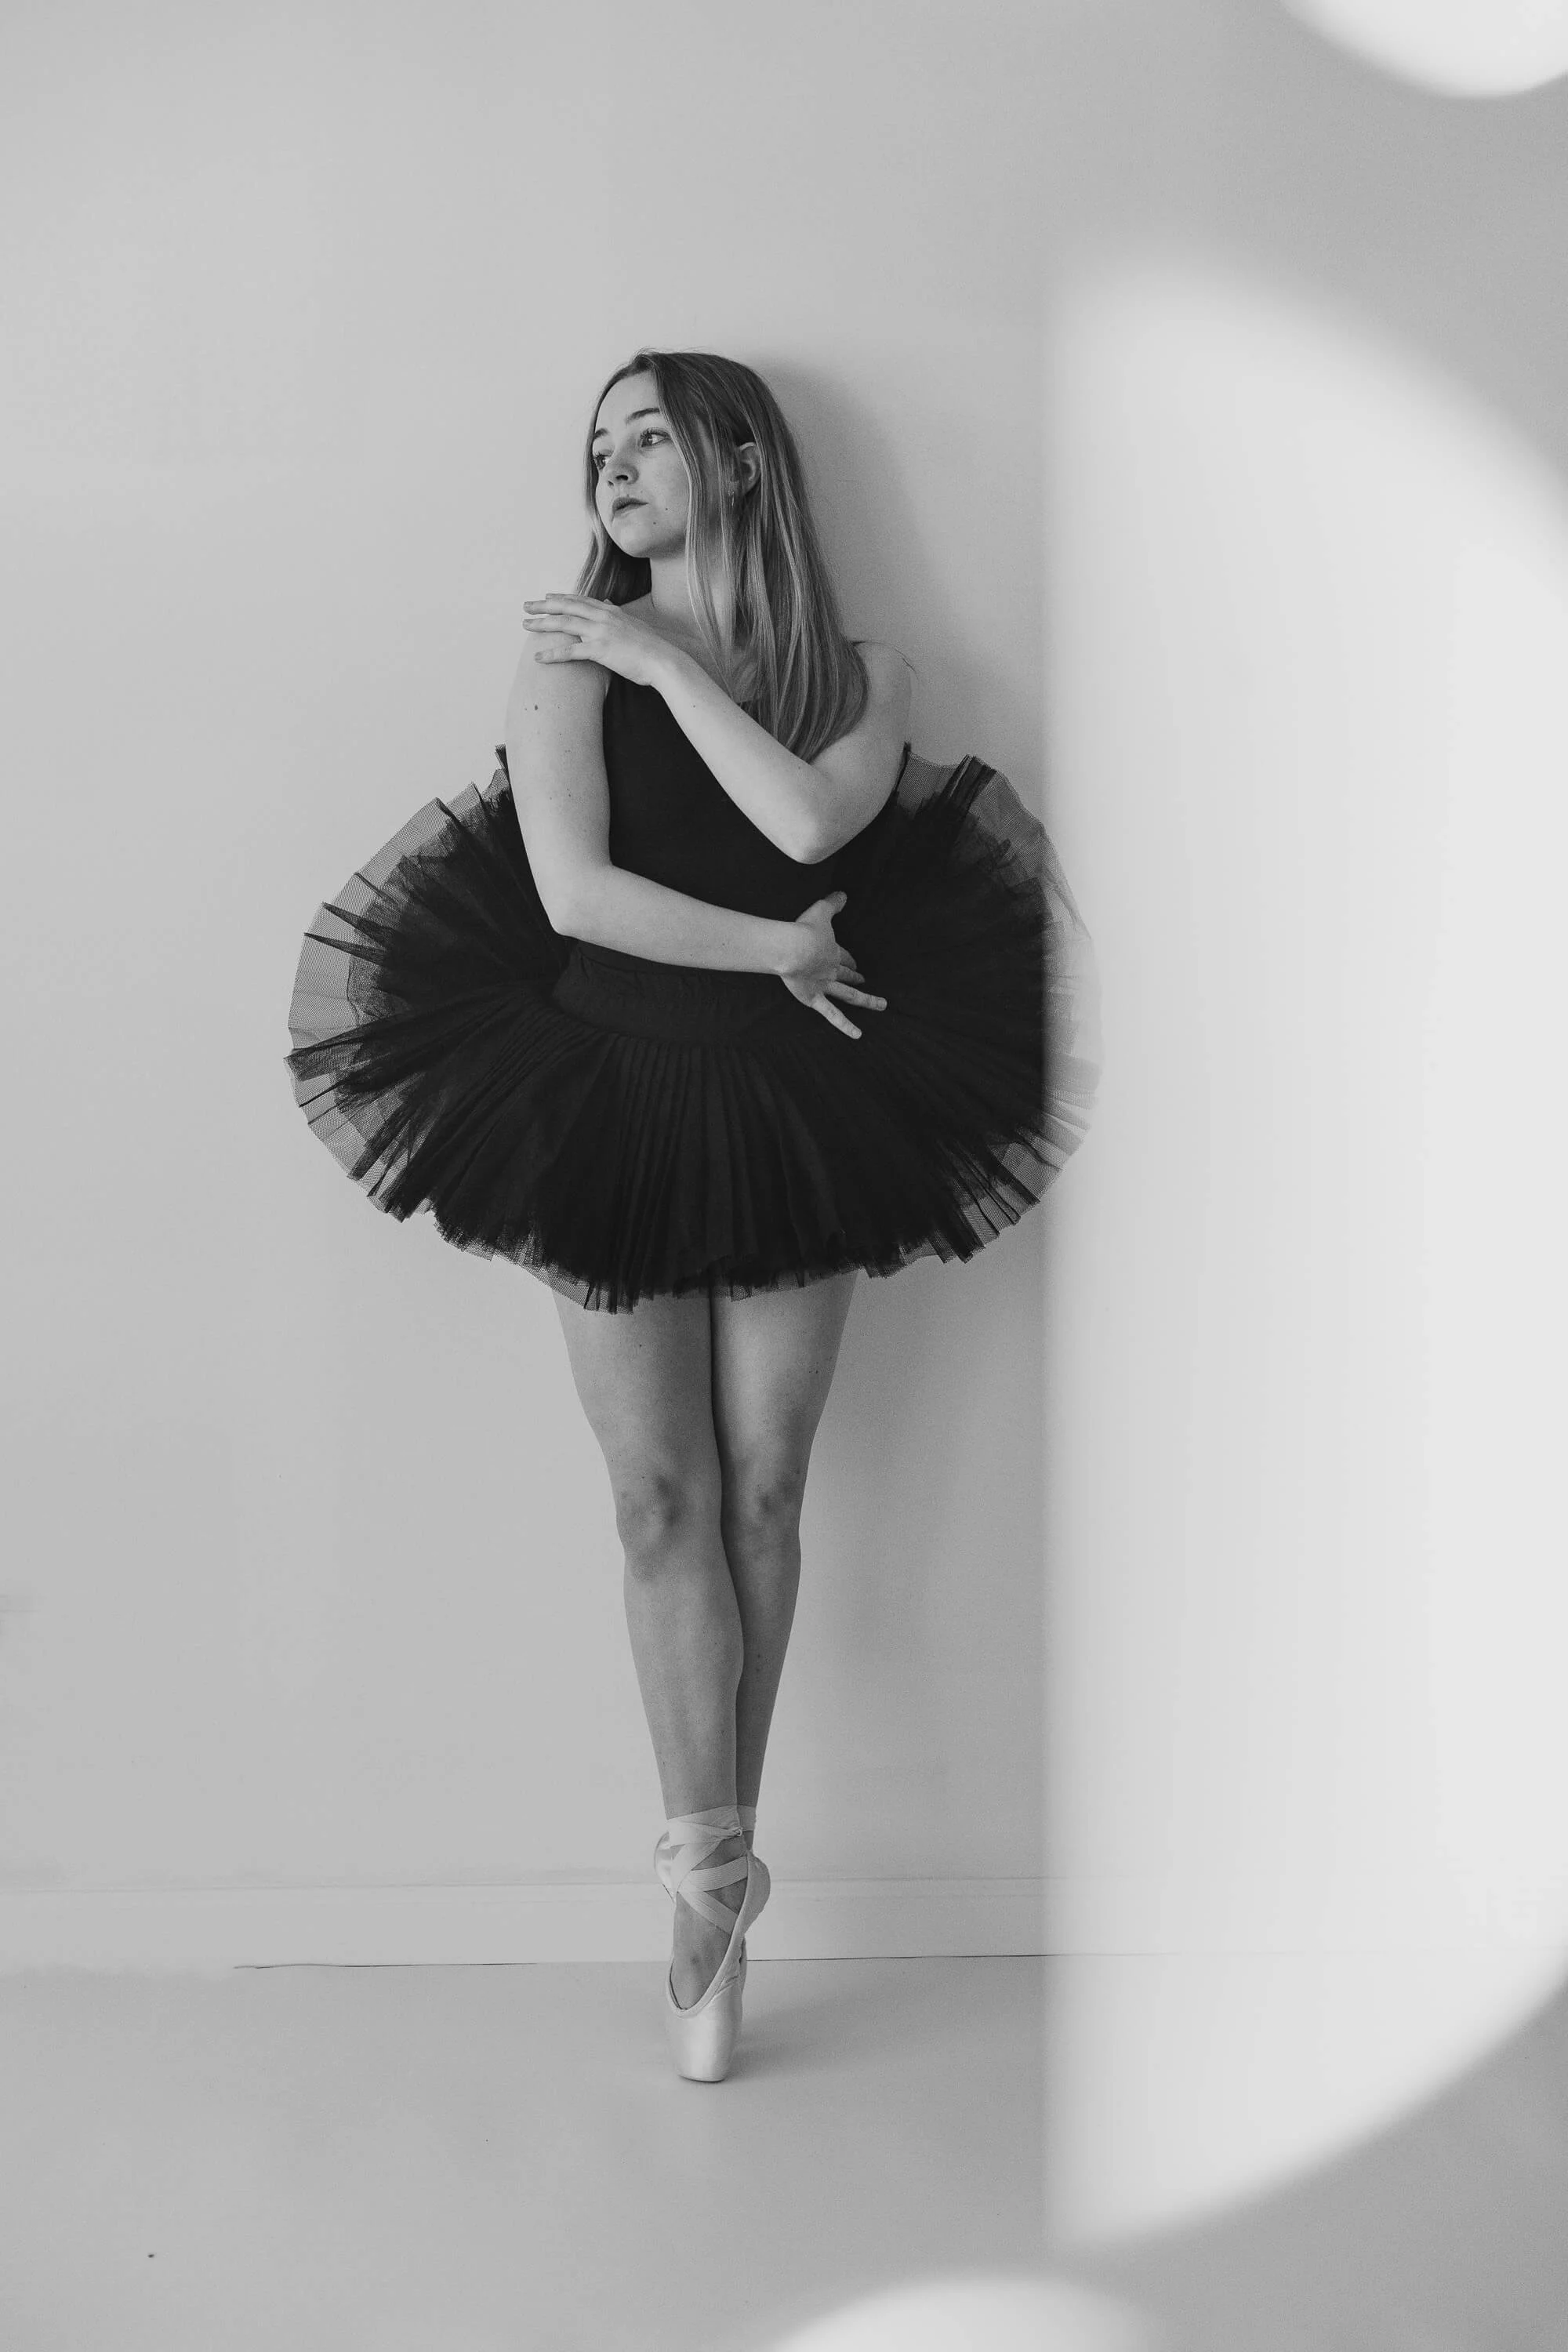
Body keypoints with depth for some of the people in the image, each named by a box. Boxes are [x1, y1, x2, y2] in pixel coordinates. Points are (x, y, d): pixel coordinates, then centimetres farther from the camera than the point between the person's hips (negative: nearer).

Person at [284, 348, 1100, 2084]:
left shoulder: (860, 673, 5)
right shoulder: (568, 657, 1)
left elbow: (807, 822, -17)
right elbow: (577, 890, -13)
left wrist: (670, 661, -9)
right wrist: (780, 950, -10)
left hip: (795, 1117, 1)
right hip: (609, 1108, -1)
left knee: (761, 1493, 6)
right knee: (663, 1497, -1)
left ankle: (706, 1875, 20)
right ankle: (718, 1875, 8)